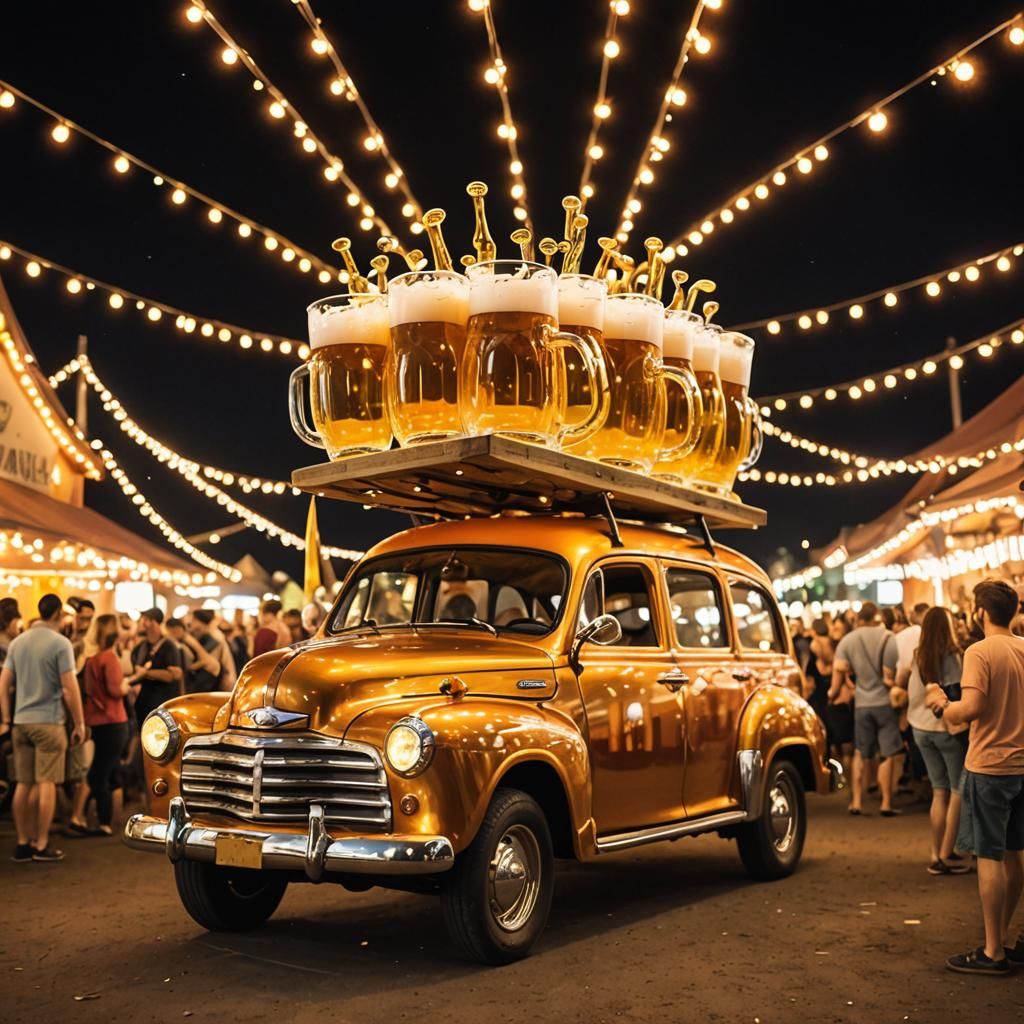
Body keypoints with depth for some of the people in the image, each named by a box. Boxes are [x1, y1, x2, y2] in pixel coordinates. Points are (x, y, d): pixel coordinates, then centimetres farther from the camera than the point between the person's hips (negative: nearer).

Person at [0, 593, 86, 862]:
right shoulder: (60, 643, -10)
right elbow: (70, 688, -12)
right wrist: (79, 723, -6)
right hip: (49, 721, -6)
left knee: (24, 784, 10)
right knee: (46, 784, -1)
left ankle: (23, 843, 14)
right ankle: (41, 845, 1)